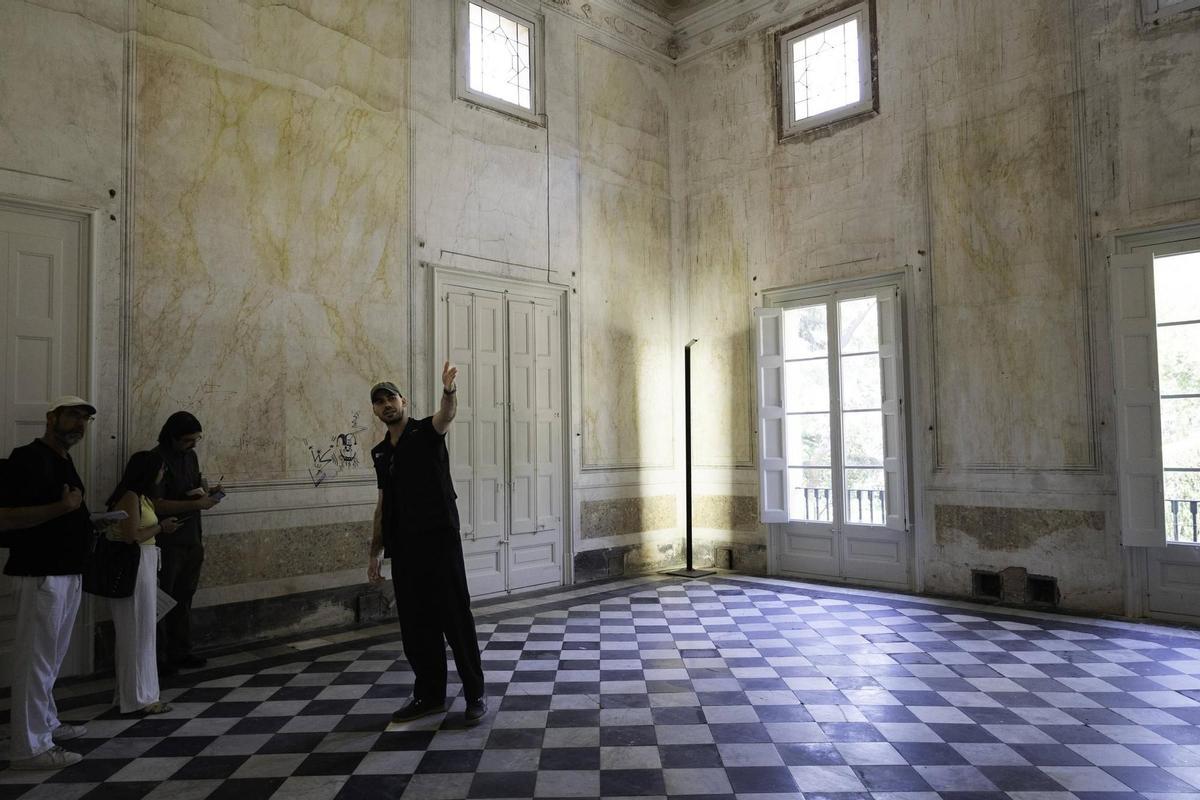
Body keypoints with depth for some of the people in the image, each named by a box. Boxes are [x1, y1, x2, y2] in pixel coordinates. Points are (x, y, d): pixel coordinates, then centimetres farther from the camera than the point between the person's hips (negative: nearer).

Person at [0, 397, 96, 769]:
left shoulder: (63, 460, 15)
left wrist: (88, 522, 13)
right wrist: (62, 507, -25)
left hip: (67, 573, 10)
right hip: (41, 575, -10)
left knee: (51, 657, 19)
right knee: (36, 659, -3)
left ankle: (46, 723, 32)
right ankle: (30, 747, 5)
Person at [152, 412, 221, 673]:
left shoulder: (190, 456, 11)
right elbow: (157, 505, -20)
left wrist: (208, 492, 2)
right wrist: (196, 504, -23)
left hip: (191, 541, 7)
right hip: (167, 544, -7)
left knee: (184, 598, 13)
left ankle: (181, 651, 22)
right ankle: (157, 658, 11)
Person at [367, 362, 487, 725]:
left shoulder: (426, 432, -2)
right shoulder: (381, 452, 15)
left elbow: (446, 415, -26)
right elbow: (383, 504, 19)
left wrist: (449, 392, -49)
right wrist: (375, 550, 17)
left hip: (439, 539, -6)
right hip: (403, 546, 6)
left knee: (456, 617, -2)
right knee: (415, 623, 10)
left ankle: (475, 694, 9)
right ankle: (429, 695, 23)